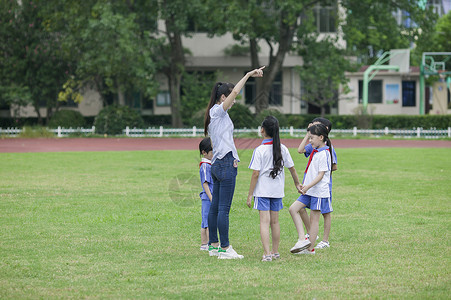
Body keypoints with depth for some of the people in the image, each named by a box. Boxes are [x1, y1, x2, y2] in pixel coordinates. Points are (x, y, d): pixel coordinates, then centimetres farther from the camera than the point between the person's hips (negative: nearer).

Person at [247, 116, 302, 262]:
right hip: (277, 190, 5)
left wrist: (250, 194, -7)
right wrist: (297, 184, 27)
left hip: (262, 191, -5)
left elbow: (255, 174, -13)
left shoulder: (259, 150, -13)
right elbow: (292, 168, 10)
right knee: (275, 221, 15)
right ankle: (275, 252, 24)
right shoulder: (282, 149, 2)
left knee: (264, 221, -7)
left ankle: (267, 254, -16)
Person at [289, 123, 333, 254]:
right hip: (309, 191, 9)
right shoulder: (315, 151, 12)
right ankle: (302, 239, -4)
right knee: (293, 208, 0)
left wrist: (308, 186, -26)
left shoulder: (324, 154, -16)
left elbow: (321, 175, -19)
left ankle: (310, 249, 4)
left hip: (319, 192, -9)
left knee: (314, 219, -2)